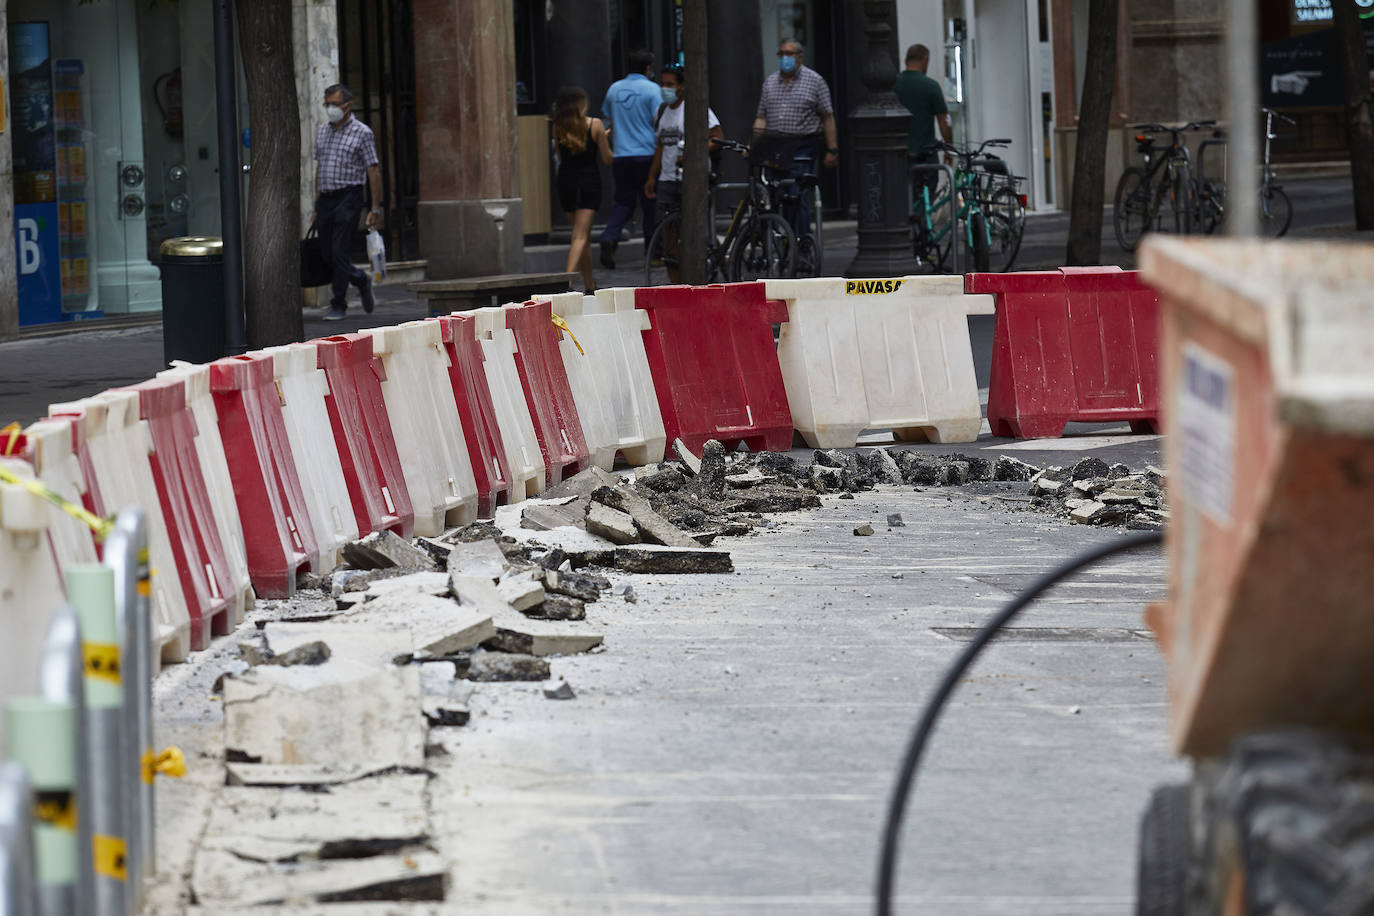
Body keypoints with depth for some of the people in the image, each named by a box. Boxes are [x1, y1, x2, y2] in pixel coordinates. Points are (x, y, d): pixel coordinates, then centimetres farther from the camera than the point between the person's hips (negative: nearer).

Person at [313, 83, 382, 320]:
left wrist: (376, 209, -9)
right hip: (325, 198, 6)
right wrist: (317, 205, 16)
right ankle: (361, 281, 32)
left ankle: (338, 305, 0)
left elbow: (374, 172, -5)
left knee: (340, 251, -9)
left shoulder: (362, 133, -4)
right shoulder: (322, 131, 13)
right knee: (327, 252, 7)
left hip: (348, 196, -6)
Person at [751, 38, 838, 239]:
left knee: (799, 198, -12)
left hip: (801, 149, -4)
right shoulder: (770, 82, 15)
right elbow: (761, 116, 16)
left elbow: (827, 117, 1)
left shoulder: (815, 81, 2)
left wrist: (832, 149, -4)